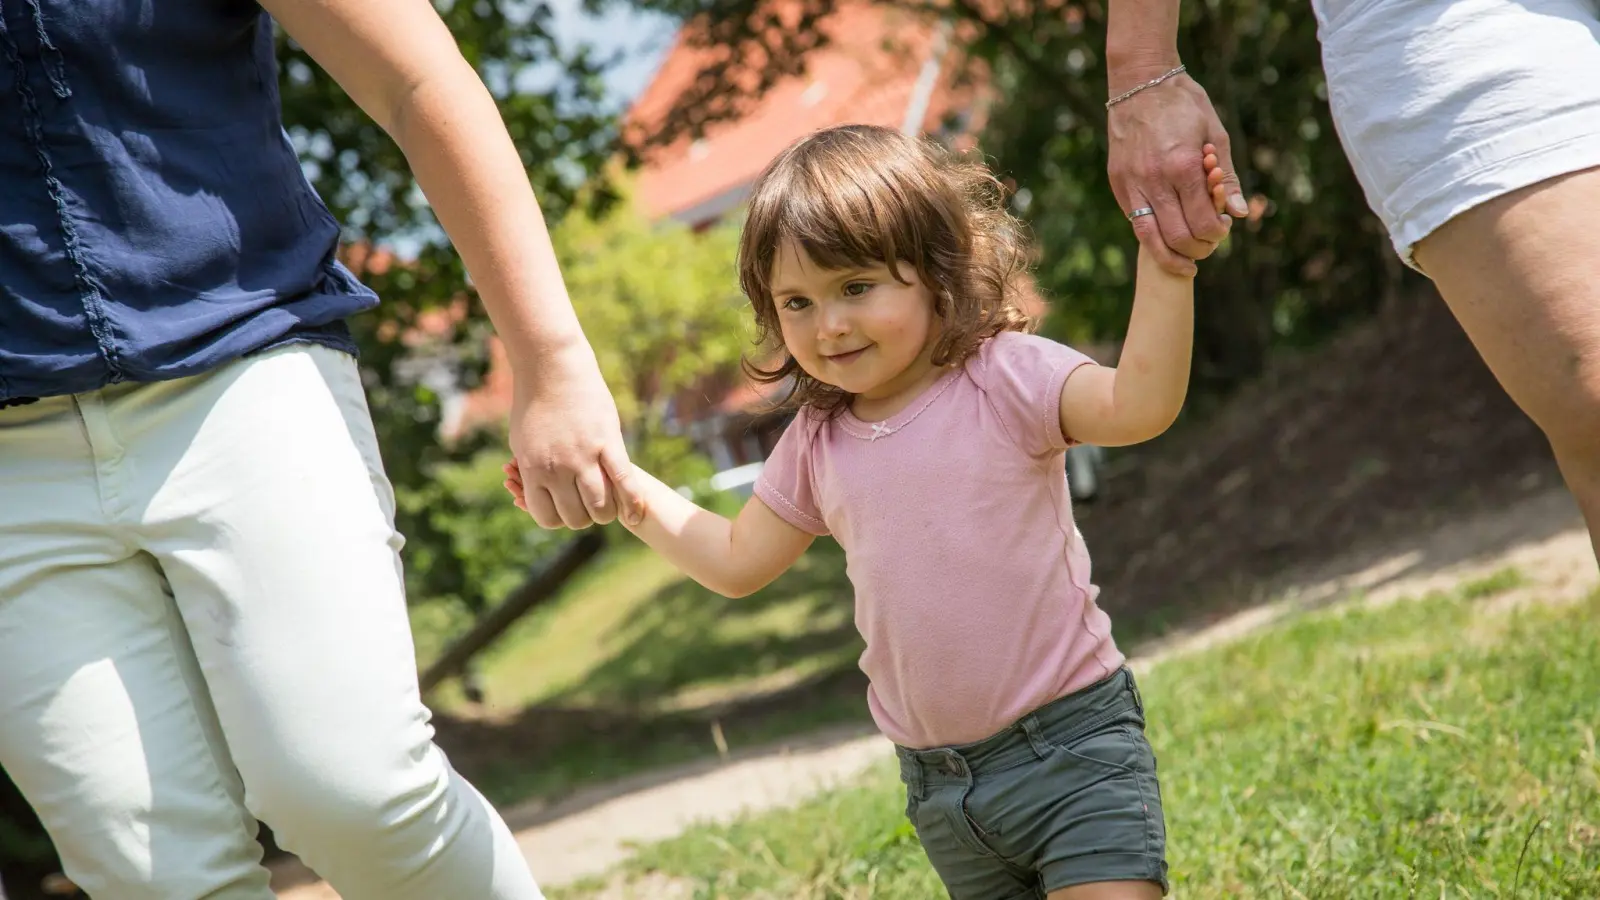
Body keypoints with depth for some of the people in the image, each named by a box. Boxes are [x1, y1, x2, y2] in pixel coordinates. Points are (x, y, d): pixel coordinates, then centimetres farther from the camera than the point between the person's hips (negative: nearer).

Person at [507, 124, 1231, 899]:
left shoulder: (1002, 378, -10)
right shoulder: (817, 442, 7)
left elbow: (1137, 406, -27)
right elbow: (738, 561, 19)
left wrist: (1164, 257, -39)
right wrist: (626, 492, 10)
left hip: (1071, 745, -6)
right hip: (938, 780, 6)